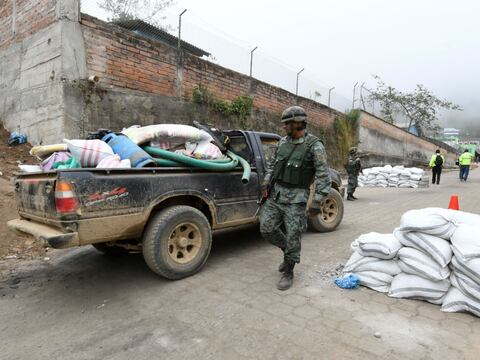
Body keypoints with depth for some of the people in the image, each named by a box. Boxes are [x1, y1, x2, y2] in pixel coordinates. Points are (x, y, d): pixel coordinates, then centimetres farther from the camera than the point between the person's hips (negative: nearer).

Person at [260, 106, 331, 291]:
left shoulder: (314, 145, -9)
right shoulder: (283, 142, 8)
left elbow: (323, 174, -11)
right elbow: (272, 163, 19)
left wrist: (318, 199, -18)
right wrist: (266, 182, 5)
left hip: (296, 198, -5)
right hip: (275, 194, 6)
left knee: (292, 236, 0)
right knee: (267, 229, 5)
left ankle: (288, 273, 18)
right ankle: (289, 251, 31)